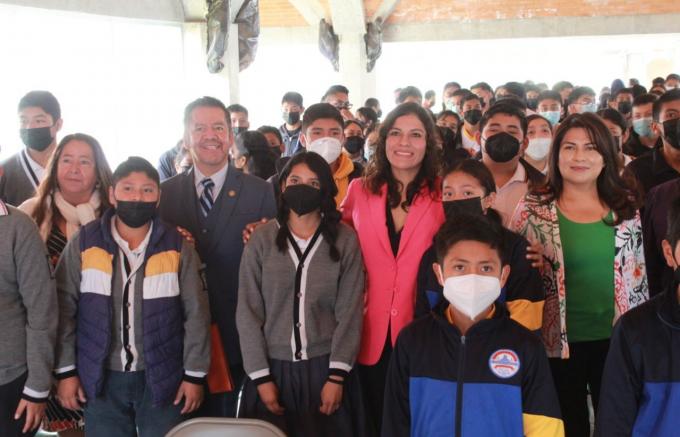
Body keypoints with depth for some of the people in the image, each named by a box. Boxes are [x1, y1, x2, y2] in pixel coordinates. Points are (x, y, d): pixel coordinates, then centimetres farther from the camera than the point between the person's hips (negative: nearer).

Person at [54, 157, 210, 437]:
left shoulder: (177, 247, -2)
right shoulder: (83, 244, -2)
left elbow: (196, 314, 0)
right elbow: (64, 309, 1)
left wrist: (195, 374, -2)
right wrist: (65, 370, -1)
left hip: (162, 378, 0)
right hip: (100, 378, 0)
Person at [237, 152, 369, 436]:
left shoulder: (345, 240, -1)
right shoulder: (261, 240, -1)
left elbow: (350, 311, -4)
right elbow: (248, 311, -2)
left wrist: (337, 376, -9)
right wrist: (260, 376, -6)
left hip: (325, 367, 0)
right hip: (273, 367, 1)